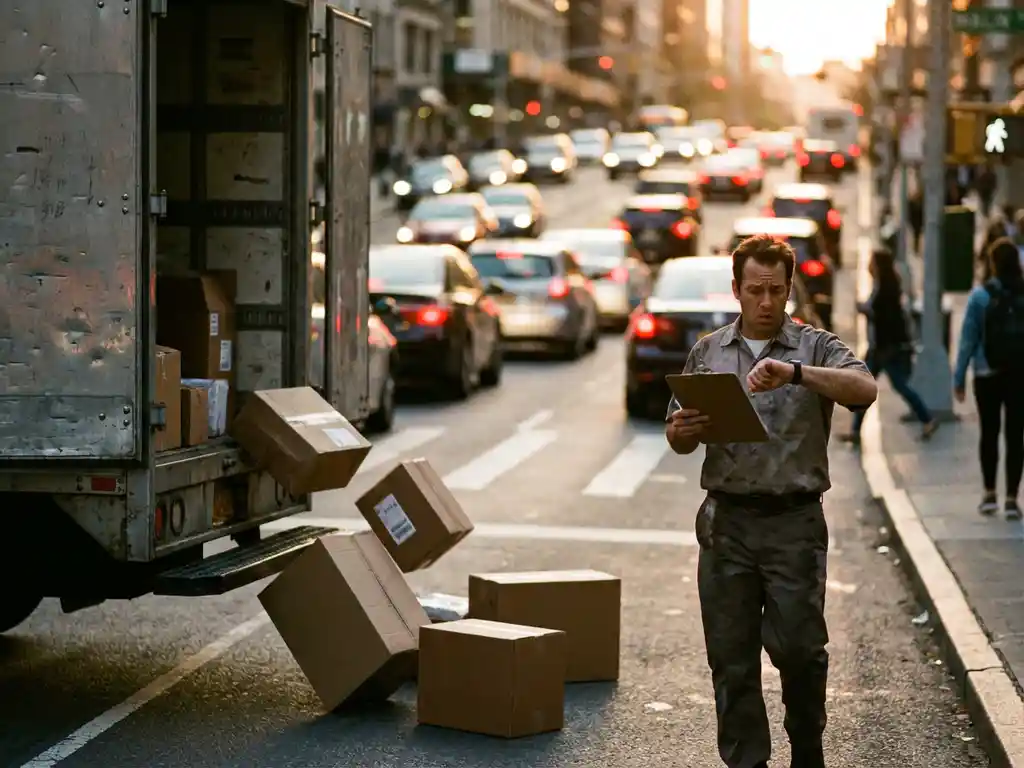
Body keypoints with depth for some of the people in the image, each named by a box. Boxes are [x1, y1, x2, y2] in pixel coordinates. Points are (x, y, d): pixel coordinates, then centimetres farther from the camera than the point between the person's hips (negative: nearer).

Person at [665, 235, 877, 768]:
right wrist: (681, 432, -9)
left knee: (799, 647, -5)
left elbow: (865, 388, -16)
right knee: (731, 656, 4)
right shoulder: (707, 353, 13)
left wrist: (796, 373, -30)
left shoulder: (815, 348, 3)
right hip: (727, 521, 3)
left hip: (794, 523, -3)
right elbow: (679, 442, 16)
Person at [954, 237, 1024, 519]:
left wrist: (959, 377, -1)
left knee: (989, 434, 13)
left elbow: (968, 340, -6)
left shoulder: (980, 296, -8)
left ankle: (990, 493, 12)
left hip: (988, 376, -1)